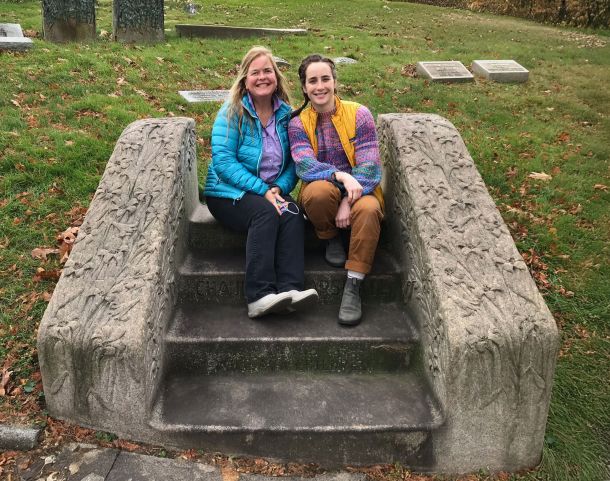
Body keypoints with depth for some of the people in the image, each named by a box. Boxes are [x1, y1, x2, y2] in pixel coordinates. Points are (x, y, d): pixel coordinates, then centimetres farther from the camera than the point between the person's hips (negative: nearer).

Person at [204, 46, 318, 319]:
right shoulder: (232, 112, -6)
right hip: (229, 193, -3)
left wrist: (280, 188, -16)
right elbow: (223, 161, -15)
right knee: (266, 212, -33)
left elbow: (293, 162, 4)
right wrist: (262, 191, -22)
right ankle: (259, 296, -38)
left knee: (292, 214, -29)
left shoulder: (286, 113, 7)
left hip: (272, 192, 4)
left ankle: (290, 289, -37)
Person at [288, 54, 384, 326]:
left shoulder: (359, 115, -2)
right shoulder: (298, 123, 1)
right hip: (320, 191, 1)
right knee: (319, 190, -36)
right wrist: (340, 176, -34)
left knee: (368, 209, -35)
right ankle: (330, 240, -4)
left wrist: (348, 202, -25)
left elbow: (369, 166, -10)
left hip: (358, 191, 0)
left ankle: (353, 287, -26)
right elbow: (304, 165, -15)